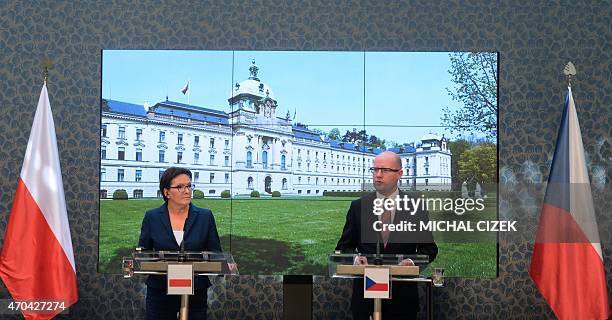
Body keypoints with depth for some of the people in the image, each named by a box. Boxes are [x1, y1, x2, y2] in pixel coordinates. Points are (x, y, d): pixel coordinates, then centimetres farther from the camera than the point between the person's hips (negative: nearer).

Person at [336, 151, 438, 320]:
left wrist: (412, 261, -17)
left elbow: (429, 248, 3)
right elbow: (344, 247, 7)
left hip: (403, 295, -1)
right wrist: (355, 257, -15)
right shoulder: (358, 206, 3)